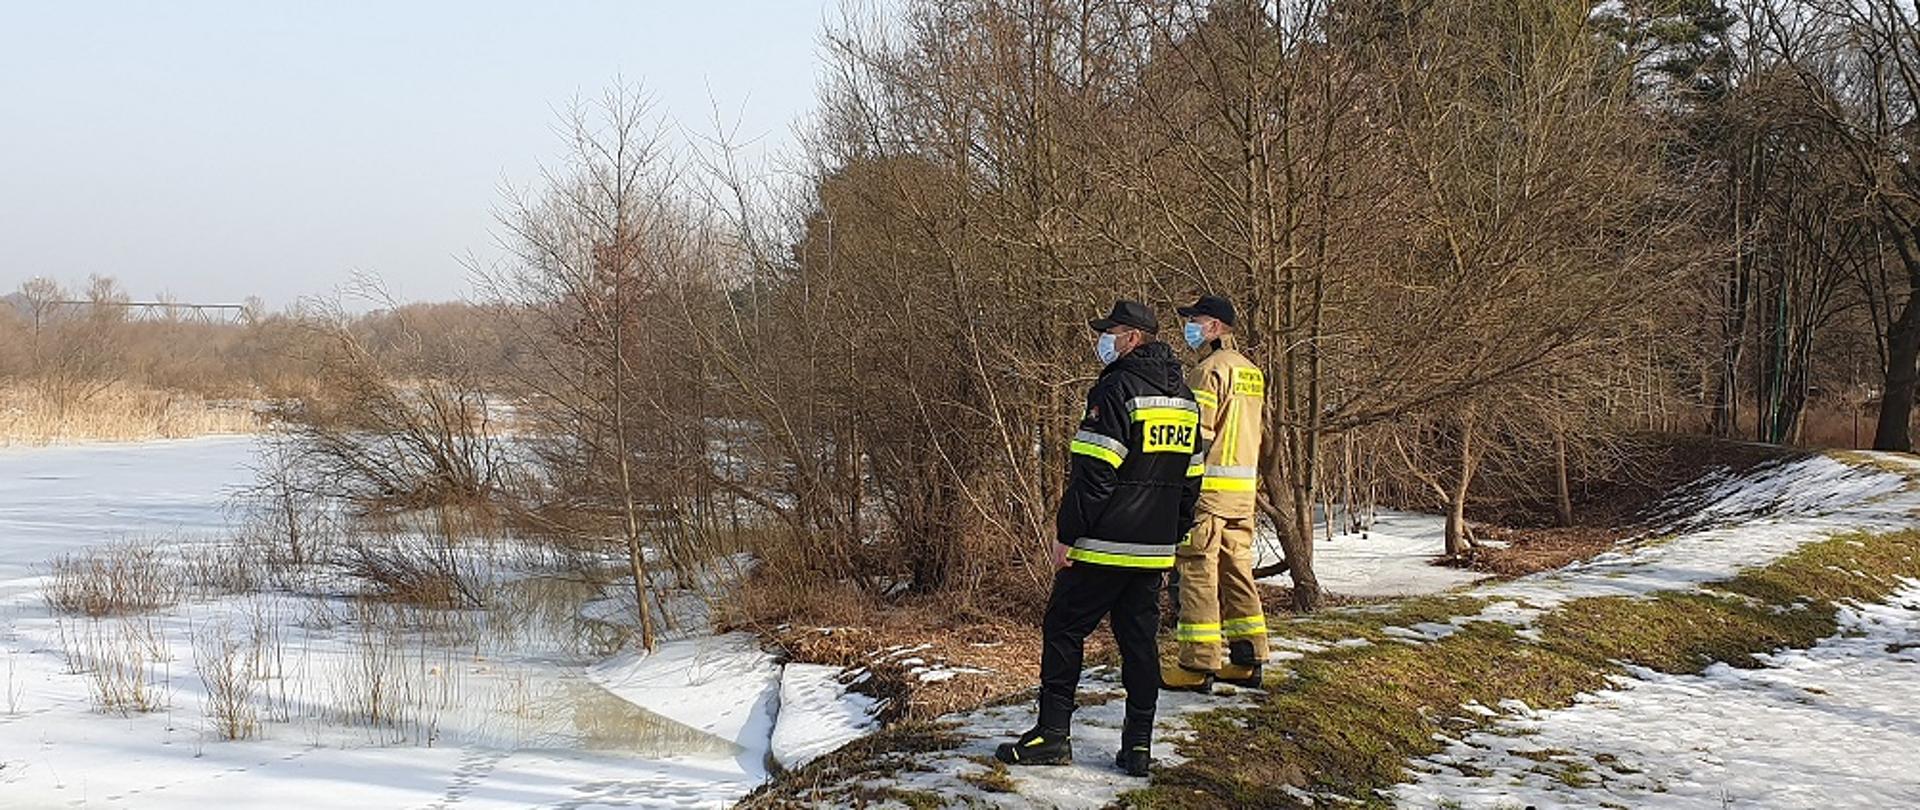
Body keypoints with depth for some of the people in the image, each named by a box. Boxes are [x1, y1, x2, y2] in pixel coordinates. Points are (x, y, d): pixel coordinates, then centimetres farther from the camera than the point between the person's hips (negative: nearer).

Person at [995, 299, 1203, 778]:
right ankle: (1138, 746, 7)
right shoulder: (1183, 397, 14)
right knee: (1139, 639, 9)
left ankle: (1052, 734, 1)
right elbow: (1190, 478, 17)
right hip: (1154, 550, 8)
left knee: (1063, 629, 2)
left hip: (1104, 544, -7)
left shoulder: (1116, 389, -13)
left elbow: (1093, 473, -18)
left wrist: (1066, 534, -14)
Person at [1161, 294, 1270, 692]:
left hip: (1210, 487, -9)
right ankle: (1248, 659, 13)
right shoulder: (1250, 372, 16)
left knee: (1196, 572, -5)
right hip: (1244, 488, 9)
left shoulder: (1210, 370, -12)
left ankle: (1198, 664, -5)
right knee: (1237, 572, 12)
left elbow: (1198, 436, -17)